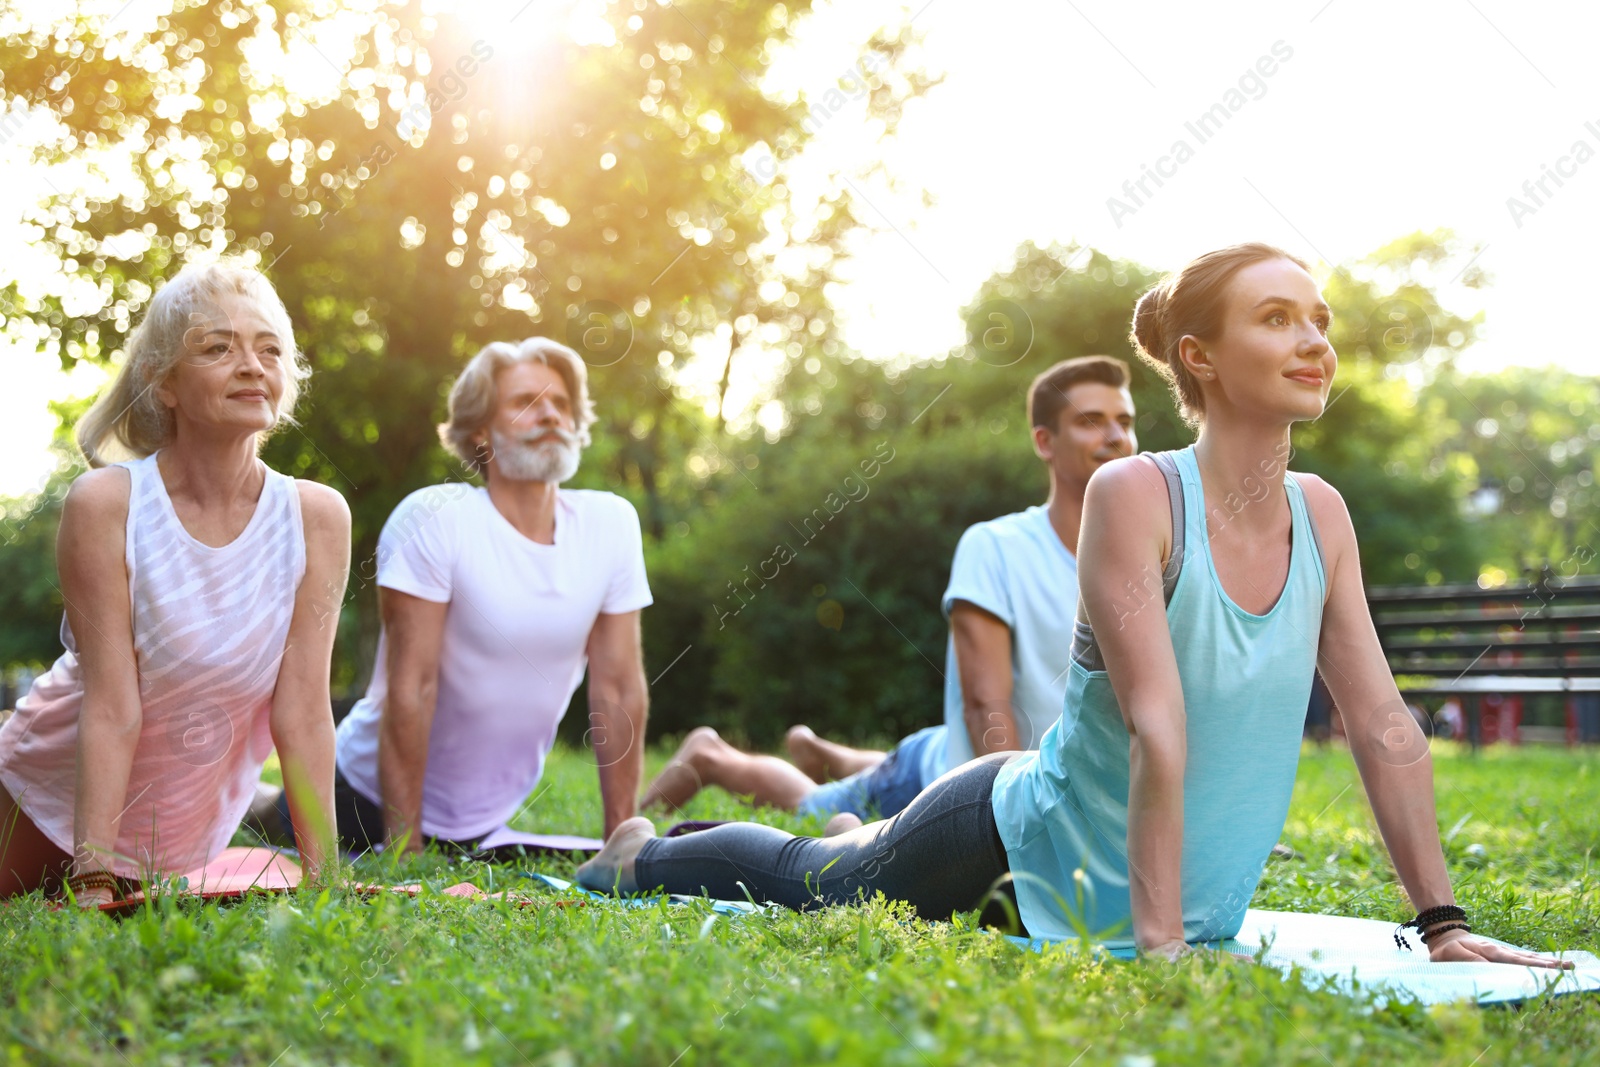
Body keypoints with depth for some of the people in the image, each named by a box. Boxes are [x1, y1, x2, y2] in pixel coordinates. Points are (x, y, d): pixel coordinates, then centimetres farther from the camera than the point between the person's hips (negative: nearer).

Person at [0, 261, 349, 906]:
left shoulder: (317, 518, -18)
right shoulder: (105, 504, -24)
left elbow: (302, 710, -17)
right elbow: (112, 708, -25)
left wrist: (323, 879, -20)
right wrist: (93, 885, -27)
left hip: (189, 826, 2)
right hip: (54, 803, -2)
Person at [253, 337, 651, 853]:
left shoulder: (611, 524, -9)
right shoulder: (433, 520, -22)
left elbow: (619, 688, -7)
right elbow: (411, 689, -23)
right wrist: (403, 852, -23)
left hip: (486, 818, 5)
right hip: (376, 794, -5)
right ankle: (258, 804, 38)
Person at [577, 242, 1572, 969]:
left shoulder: (1322, 514, -9)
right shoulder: (1135, 494, -26)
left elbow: (1385, 725, -6)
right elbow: (1156, 729, -33)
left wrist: (1442, 921, -7)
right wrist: (1158, 945, -34)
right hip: (1022, 835, -6)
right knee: (809, 883, 18)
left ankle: (867, 840, 64)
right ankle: (644, 854, 47)